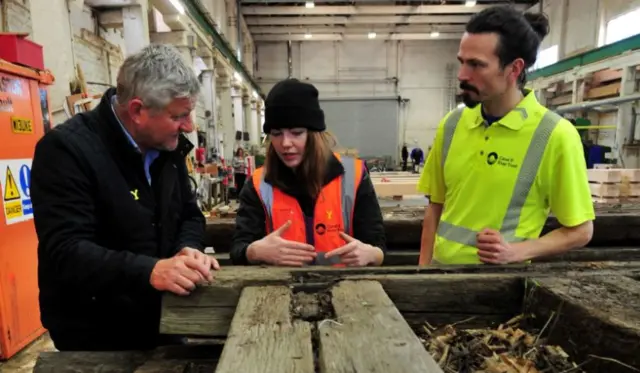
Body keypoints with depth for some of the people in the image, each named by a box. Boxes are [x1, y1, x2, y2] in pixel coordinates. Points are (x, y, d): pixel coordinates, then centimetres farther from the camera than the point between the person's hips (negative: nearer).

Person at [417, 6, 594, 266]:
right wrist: (423, 268, 0)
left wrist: (516, 252, -18)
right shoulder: (451, 125, -3)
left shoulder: (556, 136, -14)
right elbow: (435, 208, 4)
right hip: (442, 264, 4)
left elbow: (580, 230, -5)